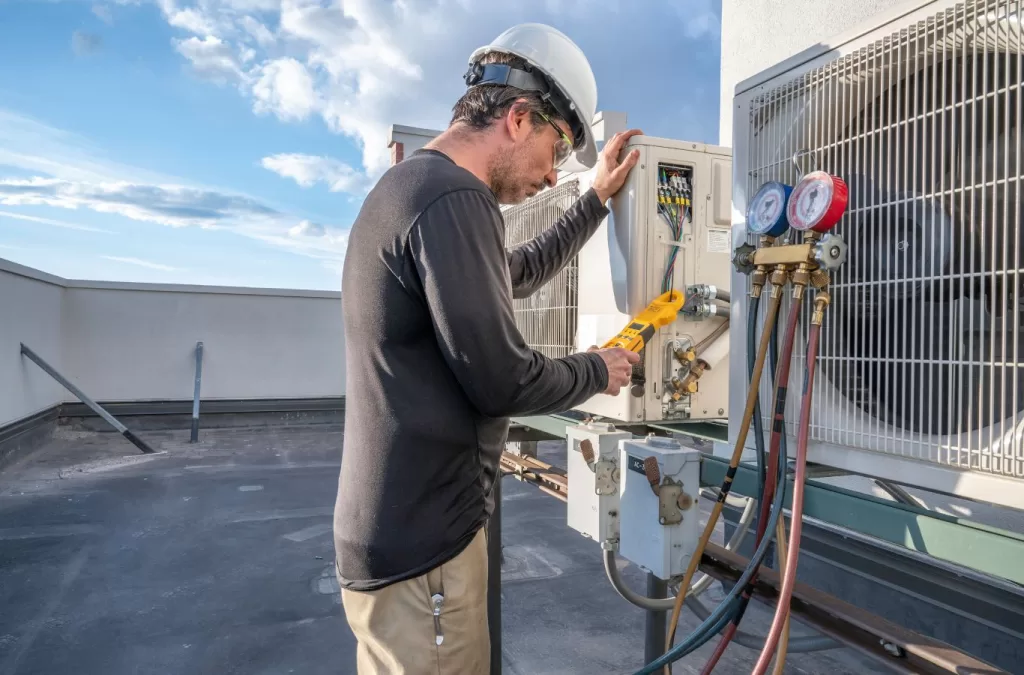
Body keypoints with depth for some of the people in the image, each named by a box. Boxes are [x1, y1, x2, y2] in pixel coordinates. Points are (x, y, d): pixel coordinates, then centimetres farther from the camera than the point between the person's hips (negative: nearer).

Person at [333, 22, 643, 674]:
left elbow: (522, 273, 24)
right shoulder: (453, 199, -22)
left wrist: (598, 199, 25)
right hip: (422, 542, -10)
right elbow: (503, 380, -22)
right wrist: (599, 370, -4)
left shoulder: (410, 183, 13)